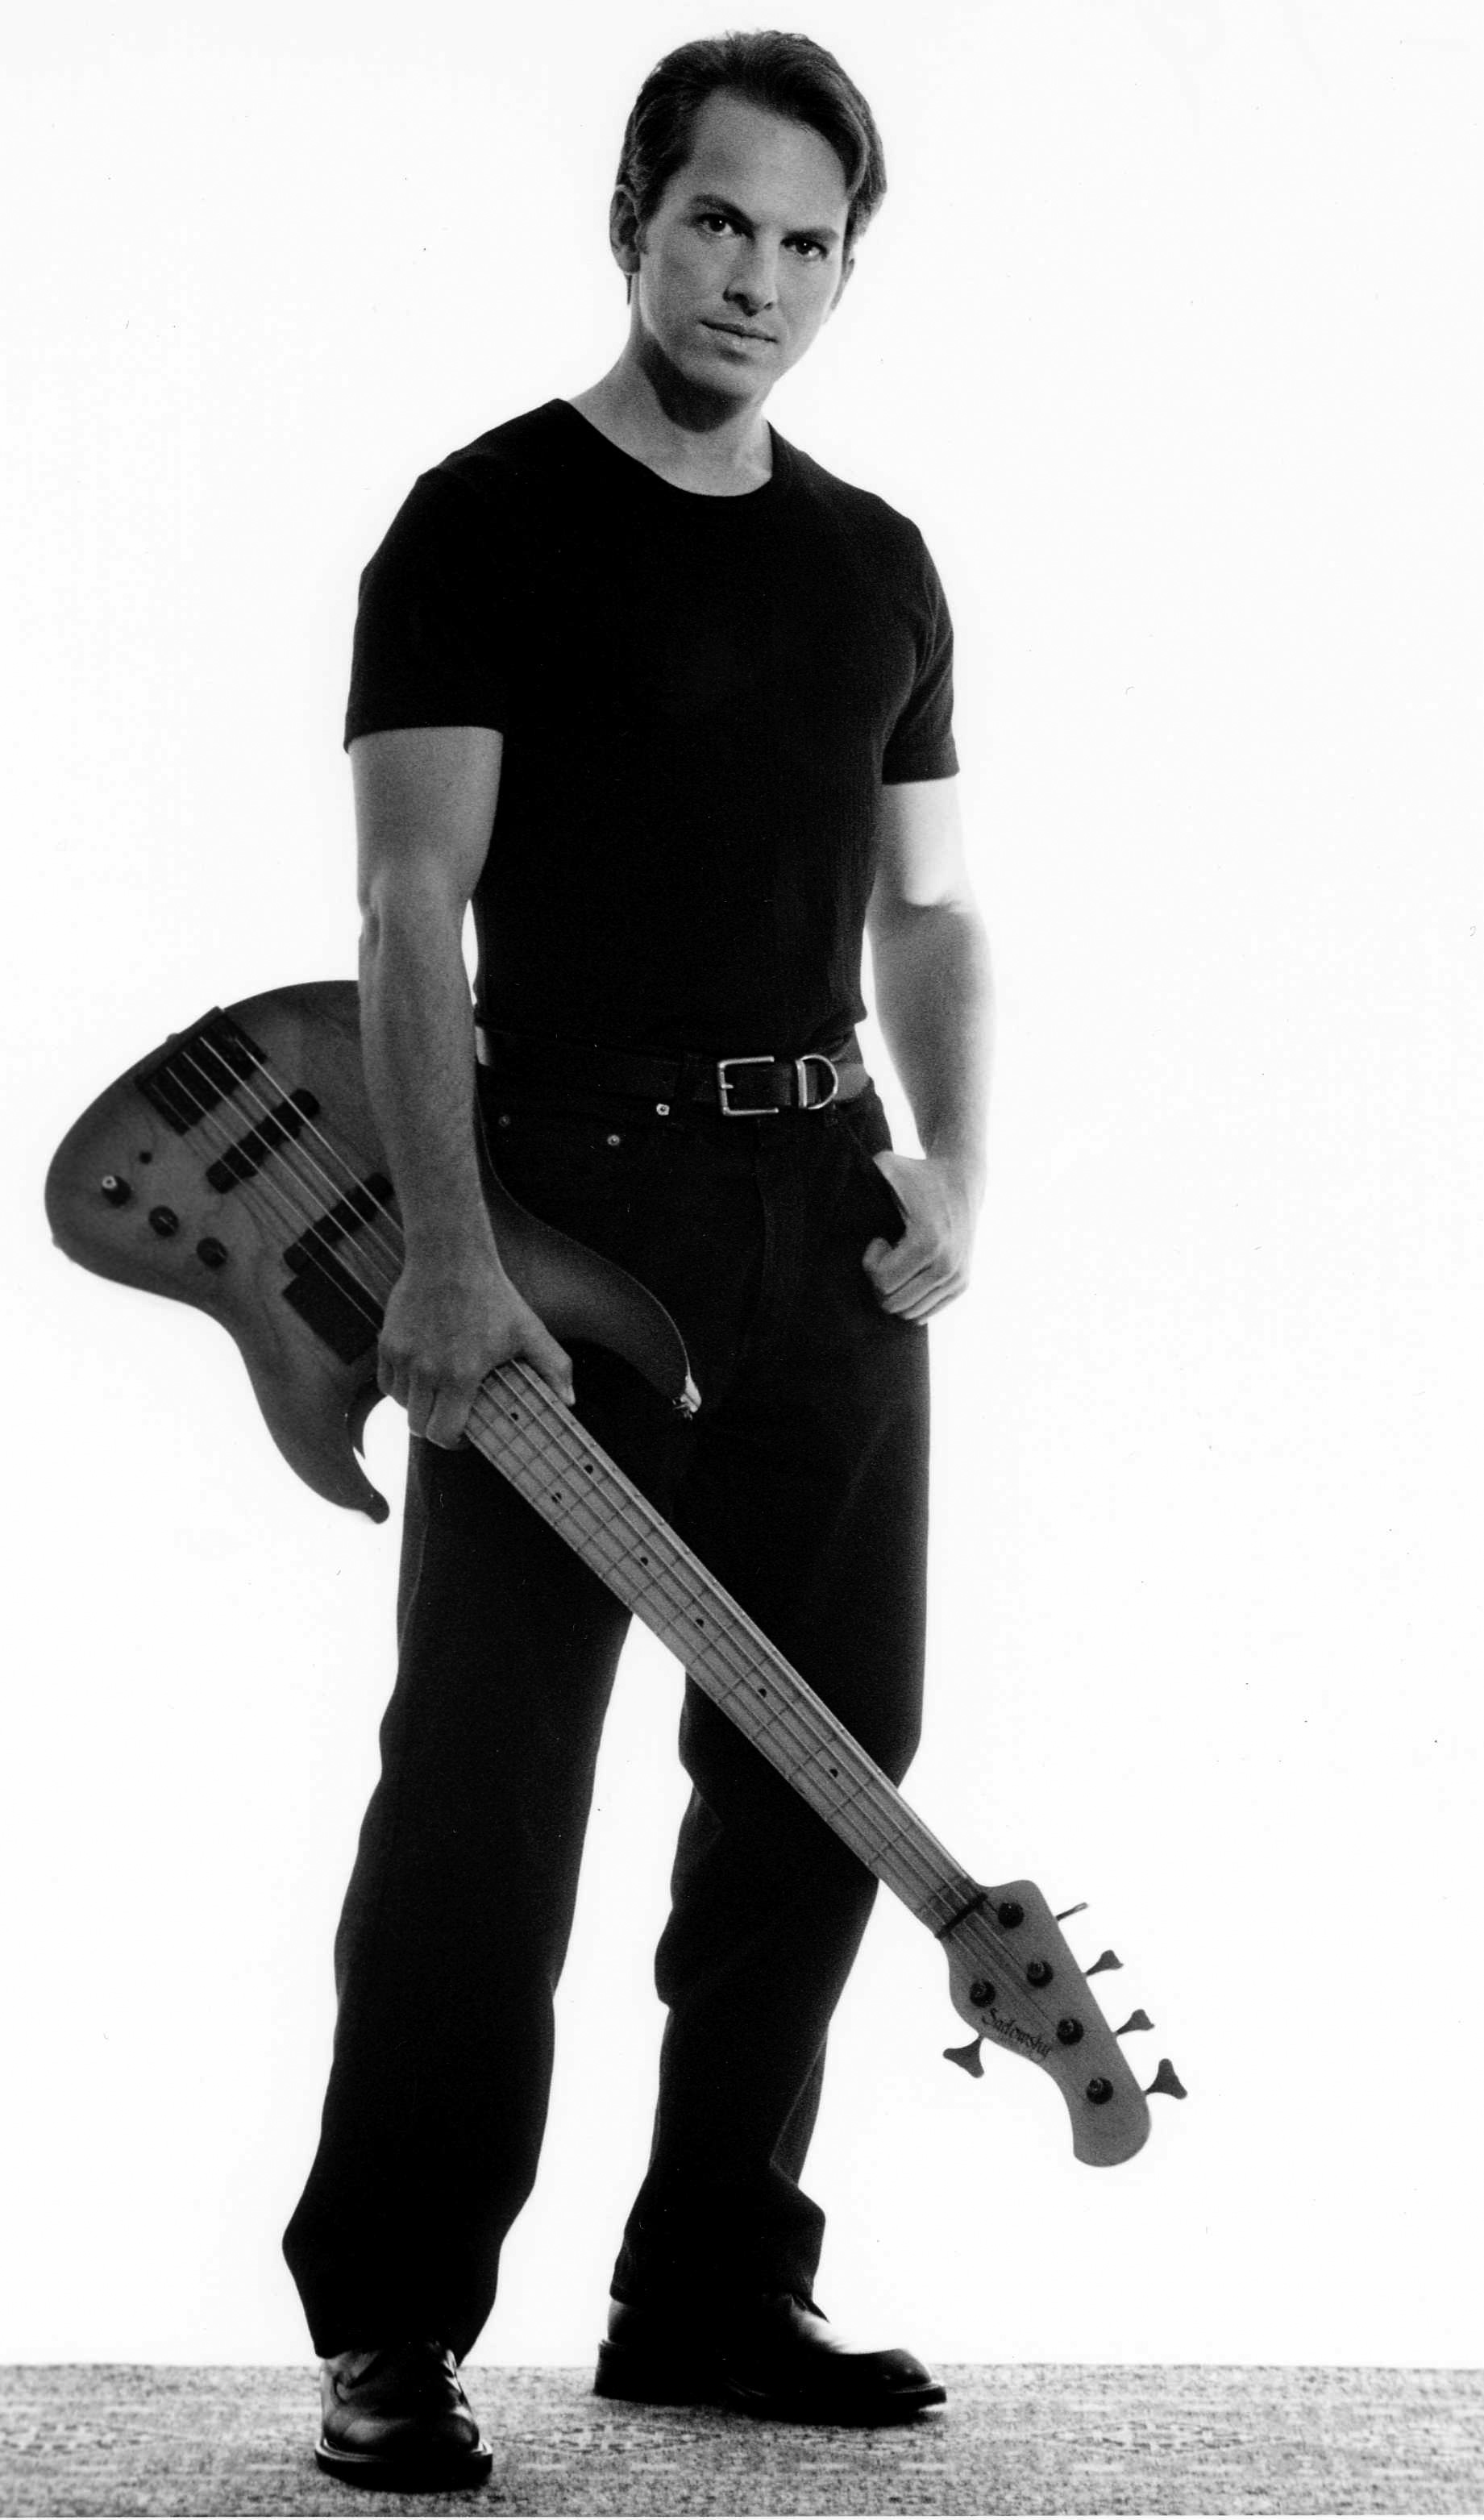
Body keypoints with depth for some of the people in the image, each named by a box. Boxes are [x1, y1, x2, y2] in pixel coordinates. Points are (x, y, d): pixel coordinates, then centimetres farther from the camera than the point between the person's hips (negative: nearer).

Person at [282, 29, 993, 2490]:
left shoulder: (877, 564, 15)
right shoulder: (489, 523, -3)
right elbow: (415, 910, -12)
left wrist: (950, 1161, 1)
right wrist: (448, 1251, -23)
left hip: (828, 1224, 6)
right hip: (572, 1200, -6)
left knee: (821, 1770, 8)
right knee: (485, 1774, -5)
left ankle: (716, 2289, 19)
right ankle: (392, 2330, 2)